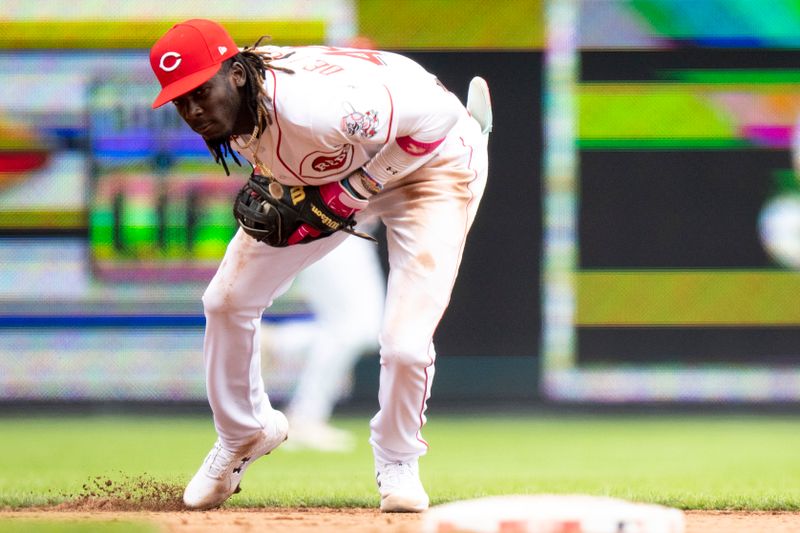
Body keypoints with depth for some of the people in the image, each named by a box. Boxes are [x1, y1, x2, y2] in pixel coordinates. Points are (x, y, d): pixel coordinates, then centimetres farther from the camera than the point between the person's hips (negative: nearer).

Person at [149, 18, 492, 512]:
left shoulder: (313, 106, -43)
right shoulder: (229, 106, -19)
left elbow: (437, 118, -33)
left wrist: (346, 195, -28)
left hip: (430, 162, -7)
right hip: (331, 169, 7)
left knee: (405, 344, -18)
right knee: (228, 301, 3)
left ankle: (396, 458, 14)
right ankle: (243, 433, 29)